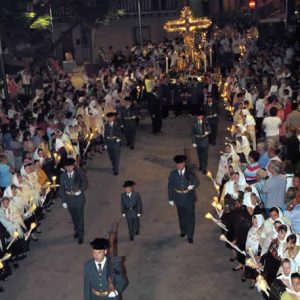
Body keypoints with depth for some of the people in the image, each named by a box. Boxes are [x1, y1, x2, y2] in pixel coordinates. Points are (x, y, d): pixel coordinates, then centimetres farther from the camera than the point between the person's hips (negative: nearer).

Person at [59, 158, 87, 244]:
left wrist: (80, 191, -24)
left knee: (80, 218, 4)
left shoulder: (79, 174, -11)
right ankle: (77, 231, 42)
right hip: (69, 200, 3)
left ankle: (80, 236, 15)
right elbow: (61, 189, 0)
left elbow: (85, 184, -6)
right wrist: (63, 201, -2)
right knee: (74, 217, 19)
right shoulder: (63, 176, -5)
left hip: (78, 199, -2)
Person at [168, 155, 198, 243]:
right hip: (179, 198, 2)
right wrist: (170, 199, -1)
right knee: (181, 216, 21)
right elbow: (170, 187, -5)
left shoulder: (189, 172, -15)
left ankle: (190, 235, 23)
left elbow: (195, 182, -24)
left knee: (190, 216, 7)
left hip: (189, 198, -1)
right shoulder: (173, 174, -12)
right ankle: (183, 230, 47)